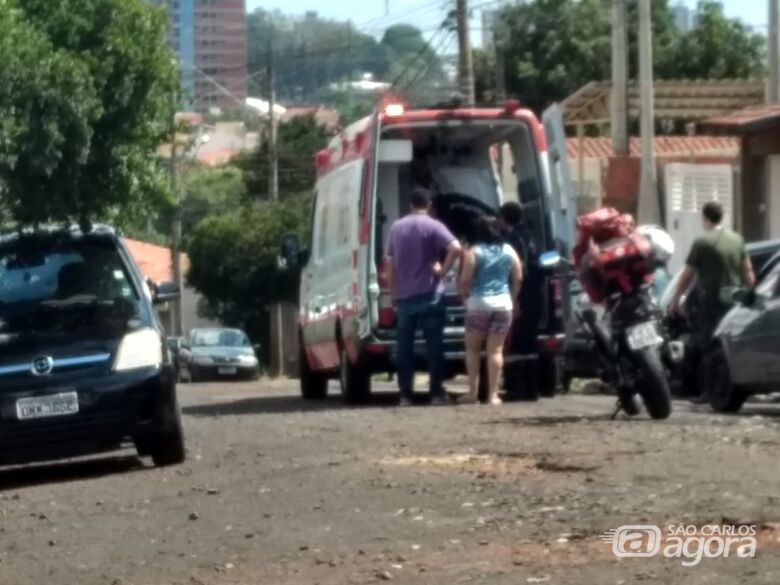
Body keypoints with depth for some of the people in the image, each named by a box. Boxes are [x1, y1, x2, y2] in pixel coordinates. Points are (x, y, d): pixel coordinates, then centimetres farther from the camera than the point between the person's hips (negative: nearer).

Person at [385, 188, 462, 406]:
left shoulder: (396, 227, 10)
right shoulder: (433, 226, -4)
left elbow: (390, 263, 13)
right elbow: (455, 248, -20)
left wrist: (393, 294, 18)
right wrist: (443, 270, -7)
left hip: (403, 296, 3)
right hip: (429, 294, -3)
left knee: (404, 347, 6)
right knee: (434, 345, 0)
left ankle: (405, 394, 4)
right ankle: (437, 393, -2)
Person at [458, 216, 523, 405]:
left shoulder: (474, 252, -5)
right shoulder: (509, 251, 6)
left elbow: (465, 280, -9)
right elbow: (518, 279, 6)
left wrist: (463, 294, 9)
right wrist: (513, 299, 19)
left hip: (478, 303, -3)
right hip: (503, 304, 3)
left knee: (472, 348, 10)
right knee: (496, 349, 2)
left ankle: (473, 392, 5)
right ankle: (493, 394, -2)